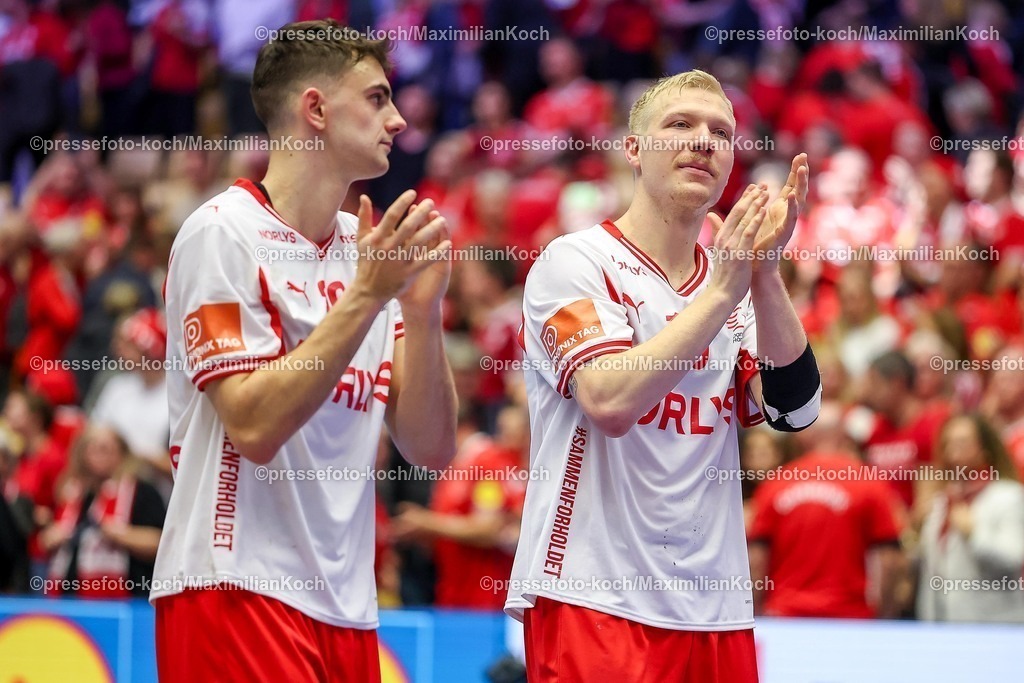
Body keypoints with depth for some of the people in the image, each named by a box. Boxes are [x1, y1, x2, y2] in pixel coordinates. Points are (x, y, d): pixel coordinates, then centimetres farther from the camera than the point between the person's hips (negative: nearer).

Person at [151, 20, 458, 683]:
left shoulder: (372, 246, 11)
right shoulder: (222, 232, -7)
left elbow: (430, 447, 7)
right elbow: (254, 426, -17)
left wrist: (422, 306, -7)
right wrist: (366, 296, -19)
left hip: (346, 604, 6)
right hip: (238, 592, -6)